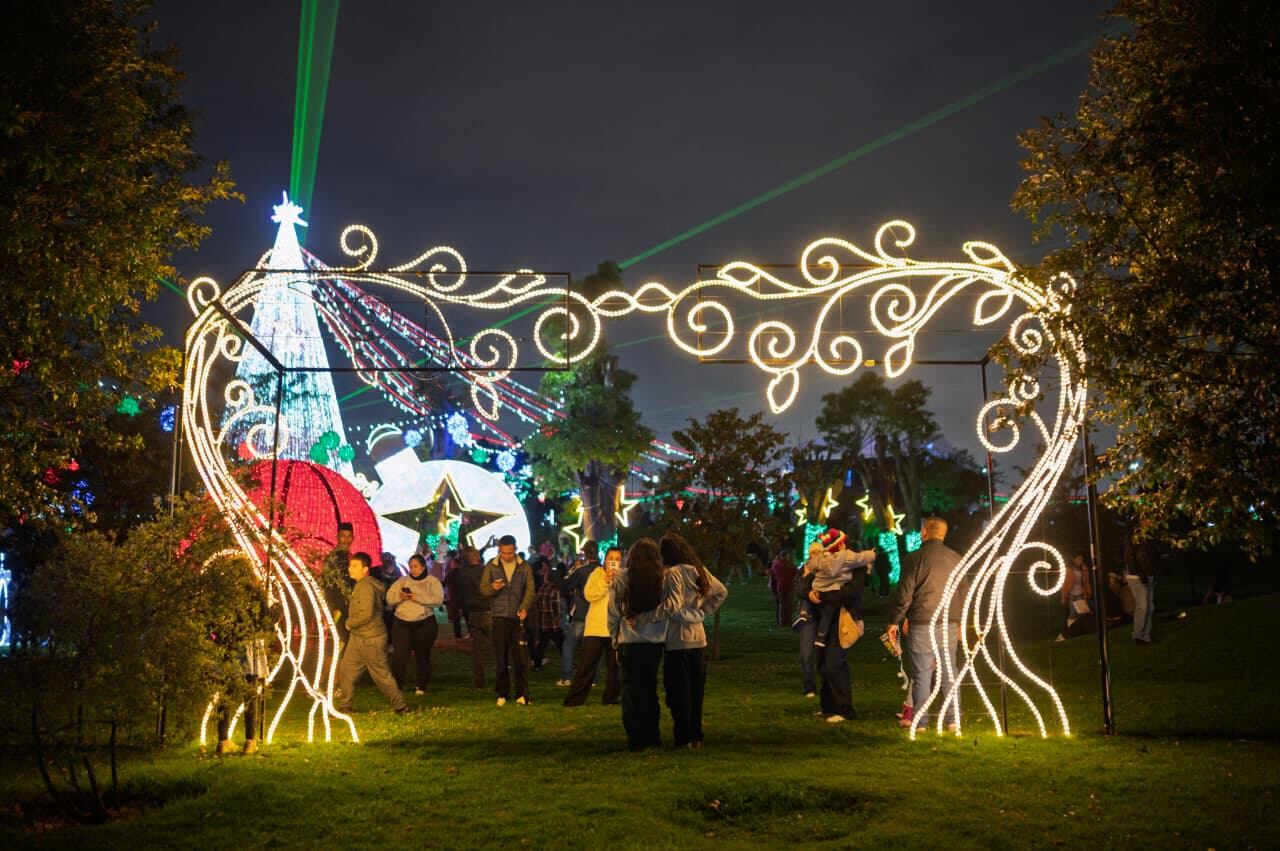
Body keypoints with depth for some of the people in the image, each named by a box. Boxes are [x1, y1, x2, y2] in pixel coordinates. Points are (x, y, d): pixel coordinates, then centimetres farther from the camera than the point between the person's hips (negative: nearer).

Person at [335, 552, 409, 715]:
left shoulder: (365, 586, -21)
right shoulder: (361, 584, 12)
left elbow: (366, 614, -29)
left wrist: (350, 623, -14)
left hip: (370, 639, -10)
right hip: (358, 636, 10)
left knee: (381, 674, 0)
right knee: (345, 669, 10)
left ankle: (400, 707, 12)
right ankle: (344, 707, 18)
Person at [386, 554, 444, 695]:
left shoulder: (433, 581, 1)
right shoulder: (402, 581, 8)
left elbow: (438, 599, -15)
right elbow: (389, 598, 1)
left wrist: (417, 598, -24)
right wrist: (399, 596, -21)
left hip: (424, 623, -1)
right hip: (401, 623, 1)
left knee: (422, 656, 10)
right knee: (399, 656, -6)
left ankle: (421, 687, 23)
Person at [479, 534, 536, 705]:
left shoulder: (524, 566, 6)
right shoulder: (491, 566, 7)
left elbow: (530, 589, 1)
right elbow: (483, 588, 5)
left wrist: (525, 607, -16)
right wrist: (493, 587, -17)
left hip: (519, 617, 0)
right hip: (500, 618, 0)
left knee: (521, 658, -3)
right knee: (501, 659, 2)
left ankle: (522, 694, 2)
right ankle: (502, 694, 10)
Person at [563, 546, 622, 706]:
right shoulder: (597, 573, 3)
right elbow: (589, 594, -10)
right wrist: (605, 582, -16)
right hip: (595, 627, -2)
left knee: (614, 666, 6)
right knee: (586, 666, 0)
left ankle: (610, 698, 17)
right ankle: (574, 699, 5)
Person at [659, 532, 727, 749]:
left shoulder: (672, 573, -17)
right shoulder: (699, 570, 5)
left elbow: (674, 608, -23)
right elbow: (721, 591, 15)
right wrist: (703, 611, 11)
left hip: (678, 641, -7)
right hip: (699, 638, 7)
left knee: (678, 692, 2)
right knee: (696, 691, 14)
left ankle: (684, 738, 4)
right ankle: (696, 735, 20)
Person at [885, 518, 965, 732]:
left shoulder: (916, 558, -8)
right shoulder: (956, 559, 7)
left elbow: (904, 594, -8)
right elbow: (963, 593, 15)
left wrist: (894, 621, 1)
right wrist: (959, 622, 26)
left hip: (923, 625, -4)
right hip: (950, 625, 5)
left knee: (922, 674, 1)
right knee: (948, 672, 10)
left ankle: (920, 720, 5)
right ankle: (953, 720, 11)